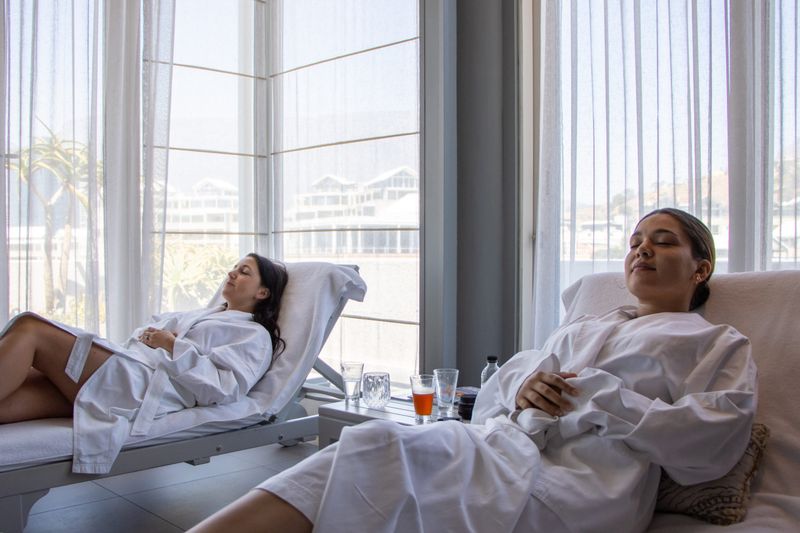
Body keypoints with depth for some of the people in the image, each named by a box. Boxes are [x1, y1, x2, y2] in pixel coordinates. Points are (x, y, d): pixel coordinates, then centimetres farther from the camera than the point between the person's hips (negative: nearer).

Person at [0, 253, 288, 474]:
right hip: (120, 371, 7)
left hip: (147, 387, -7)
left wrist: (172, 346, -5)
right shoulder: (201, 314, 36)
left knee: (29, 328, -18)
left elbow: (226, 388, -7)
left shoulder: (255, 335, 12)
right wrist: (145, 335, 6)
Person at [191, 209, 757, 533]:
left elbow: (709, 442, 0)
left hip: (584, 483, -5)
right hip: (504, 440, 5)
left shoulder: (720, 345, 19)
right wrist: (523, 388, -1)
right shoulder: (583, 328, 33)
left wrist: (598, 393, -6)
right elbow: (499, 385, 24)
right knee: (372, 445, -28)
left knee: (378, 449, -30)